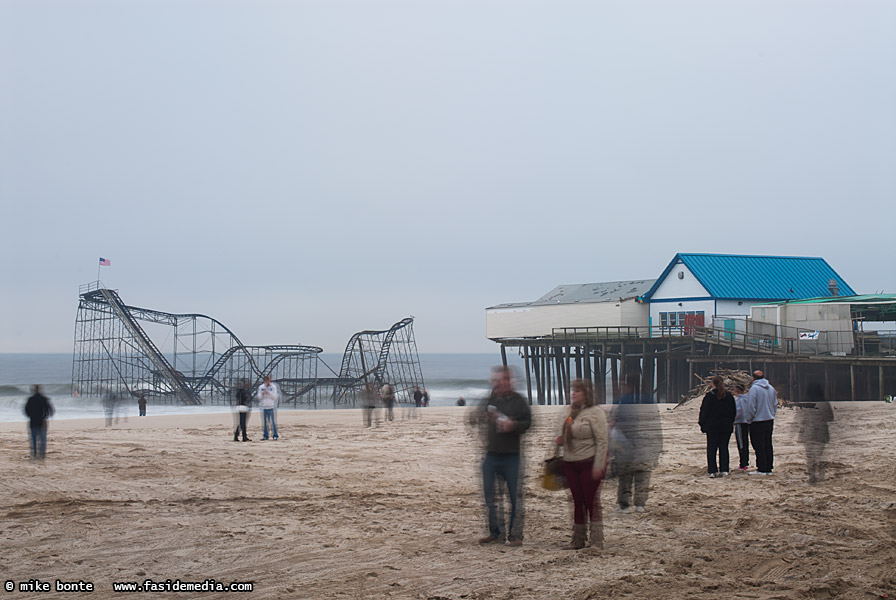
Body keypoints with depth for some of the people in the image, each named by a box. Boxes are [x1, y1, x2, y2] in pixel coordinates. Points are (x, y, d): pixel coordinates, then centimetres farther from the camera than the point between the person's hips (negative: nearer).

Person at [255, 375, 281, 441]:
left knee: (272, 422, -7)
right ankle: (265, 435, 10)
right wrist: (262, 394, -13)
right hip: (263, 406, 3)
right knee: (264, 422, 4)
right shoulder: (261, 387, 9)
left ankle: (275, 435, -4)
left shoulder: (274, 387, 1)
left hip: (271, 406, -3)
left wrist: (268, 393, -17)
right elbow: (259, 397, 7)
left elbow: (275, 397, -4)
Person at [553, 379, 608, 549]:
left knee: (592, 502, -2)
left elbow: (602, 441, -14)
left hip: (590, 463, -7)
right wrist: (560, 440, 3)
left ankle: (596, 540, 5)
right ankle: (578, 539, 18)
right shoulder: (571, 412, 13)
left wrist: (598, 466, -19)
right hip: (571, 464, 7)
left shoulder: (595, 412, -9)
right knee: (577, 502, 11)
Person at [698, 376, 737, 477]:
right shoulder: (729, 396, 4)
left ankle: (712, 470, 0)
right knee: (724, 448, 8)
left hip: (712, 426, -3)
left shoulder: (709, 396, -8)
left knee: (711, 449, 3)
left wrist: (702, 423, 3)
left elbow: (704, 412, -7)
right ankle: (724, 470, 4)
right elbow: (734, 411, 11)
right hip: (726, 426, 3)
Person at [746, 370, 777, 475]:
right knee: (768, 446, 12)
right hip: (770, 420, 7)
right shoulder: (771, 388, 8)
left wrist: (750, 418, 0)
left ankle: (761, 469, -2)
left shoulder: (754, 389, -13)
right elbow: (775, 405, 15)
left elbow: (751, 407, -15)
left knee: (759, 447, -2)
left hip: (757, 422, -7)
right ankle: (769, 468, 14)